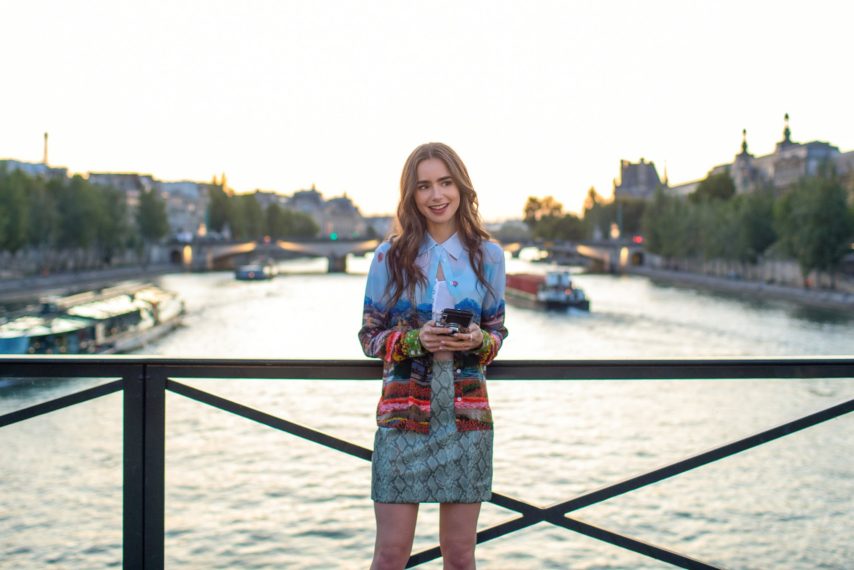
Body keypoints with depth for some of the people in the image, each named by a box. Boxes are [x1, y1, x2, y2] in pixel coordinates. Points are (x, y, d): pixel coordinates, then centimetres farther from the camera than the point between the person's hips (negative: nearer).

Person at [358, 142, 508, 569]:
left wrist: (478, 341, -12)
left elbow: (497, 332, 10)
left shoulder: (487, 255, 4)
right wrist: (416, 341, -15)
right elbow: (370, 335, 3)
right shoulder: (390, 255, 0)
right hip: (403, 412, -1)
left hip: (466, 413, 1)